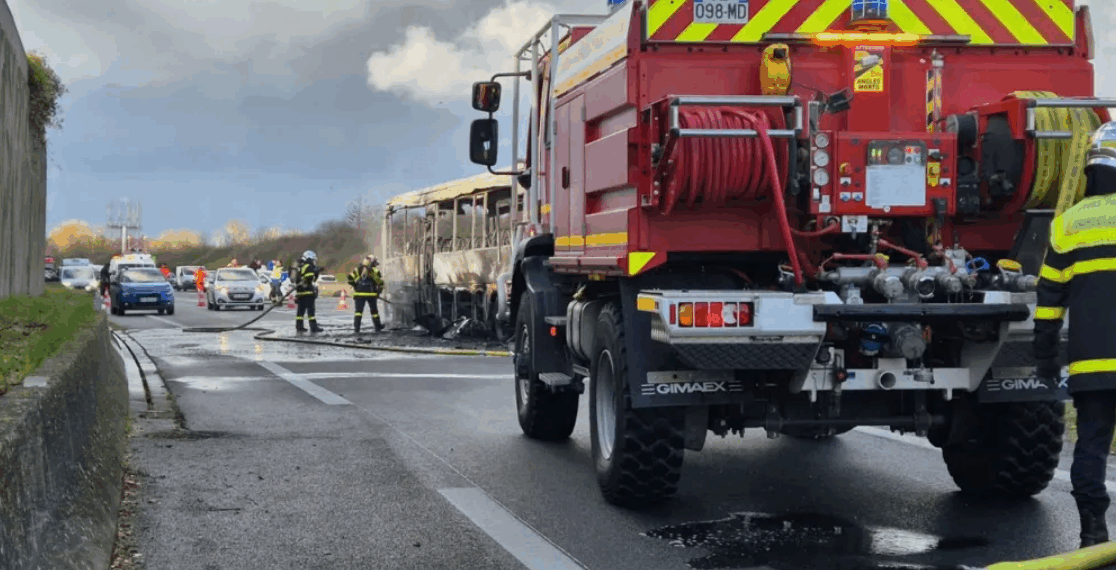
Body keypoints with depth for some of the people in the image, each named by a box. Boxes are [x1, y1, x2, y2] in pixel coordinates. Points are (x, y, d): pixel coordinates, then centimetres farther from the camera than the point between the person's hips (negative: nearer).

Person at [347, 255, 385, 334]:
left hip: (359, 293, 1)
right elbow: (380, 282, 2)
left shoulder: (357, 269, 7)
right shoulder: (375, 270, 1)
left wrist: (355, 286, 14)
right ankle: (378, 327, 22)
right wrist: (378, 292, 15)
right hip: (371, 294, -1)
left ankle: (356, 328, -11)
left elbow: (350, 278, 2)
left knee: (359, 310, 1)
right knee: (374, 310, 12)